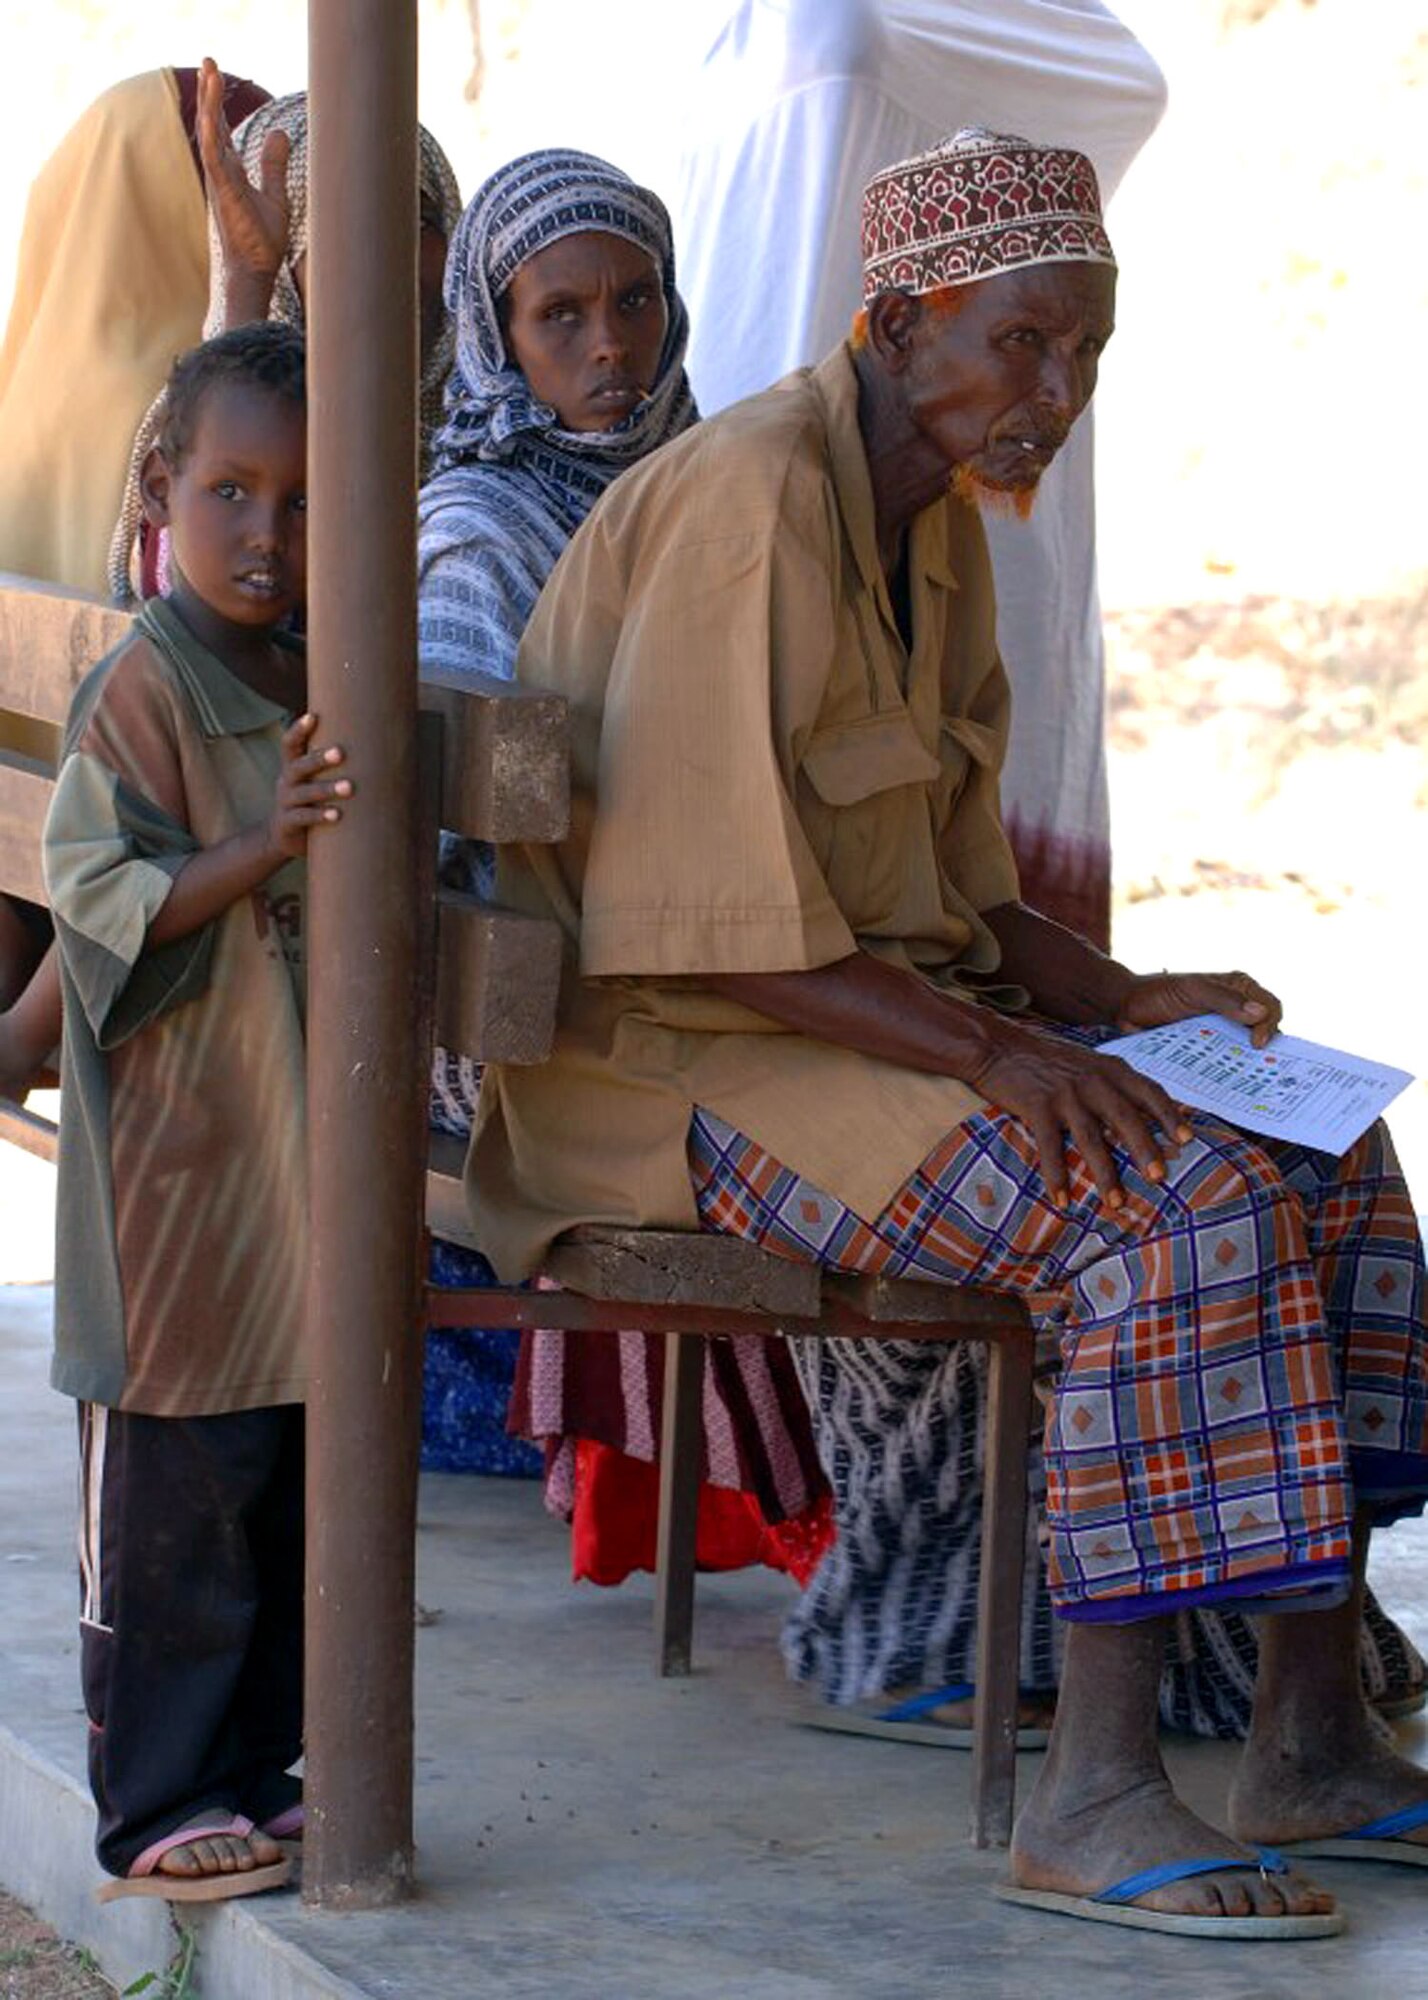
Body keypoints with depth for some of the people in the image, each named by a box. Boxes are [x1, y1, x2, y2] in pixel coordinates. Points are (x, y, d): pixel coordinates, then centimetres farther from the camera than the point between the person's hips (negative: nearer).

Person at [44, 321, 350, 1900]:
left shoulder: (317, 684, 12)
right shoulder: (145, 686, -13)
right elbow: (100, 896, -19)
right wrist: (262, 846, -29)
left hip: (304, 1168, 8)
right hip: (183, 1166, -8)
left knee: (293, 1490, 14)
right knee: (173, 1502, -3)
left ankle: (258, 1770, 25)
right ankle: (156, 1811, 6)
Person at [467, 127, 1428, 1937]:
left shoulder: (938, 527, 11)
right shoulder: (752, 501, -19)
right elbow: (698, 914, -24)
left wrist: (1115, 995, -1)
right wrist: (993, 1053, -27)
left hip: (874, 1018, 9)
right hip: (683, 1063, -9)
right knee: (1175, 1212, -27)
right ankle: (1092, 1801, -25)